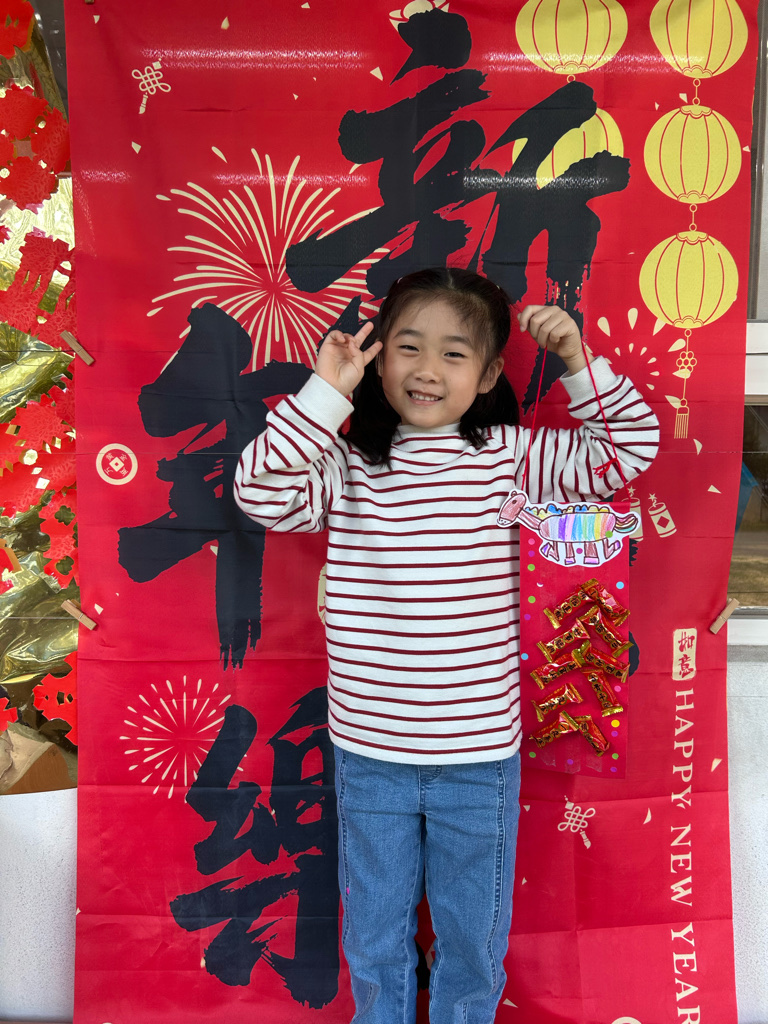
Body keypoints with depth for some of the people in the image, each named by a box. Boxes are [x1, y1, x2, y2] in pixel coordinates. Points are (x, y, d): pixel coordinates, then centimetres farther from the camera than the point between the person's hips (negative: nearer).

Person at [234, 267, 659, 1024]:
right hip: (368, 754, 1)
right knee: (373, 942, 24)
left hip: (478, 755, 0)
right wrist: (324, 393, -17)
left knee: (472, 941, 23)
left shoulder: (510, 457, -5)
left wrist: (579, 364, -14)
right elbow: (261, 492, -17)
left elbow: (629, 451, -3)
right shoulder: (345, 464, -4)